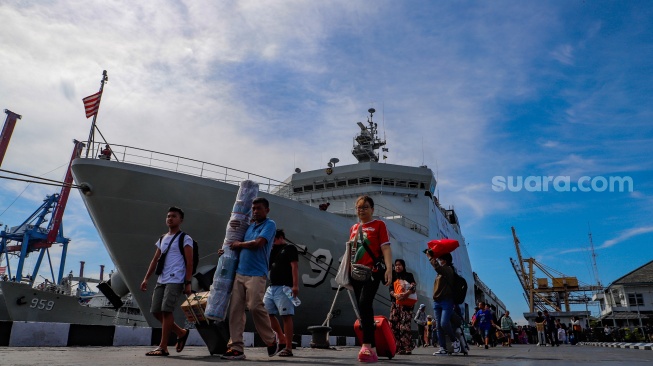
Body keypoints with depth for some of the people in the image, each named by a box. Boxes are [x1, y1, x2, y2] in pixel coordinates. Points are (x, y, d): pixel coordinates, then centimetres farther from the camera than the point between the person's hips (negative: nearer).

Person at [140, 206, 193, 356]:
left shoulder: (185, 239, -2)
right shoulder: (162, 239, 19)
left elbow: (189, 263, -7)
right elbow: (155, 260, 19)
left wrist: (188, 283, -13)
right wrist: (146, 278, 10)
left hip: (175, 281, -7)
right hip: (161, 280, 8)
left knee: (166, 310, -11)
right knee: (156, 311, 5)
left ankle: (163, 347, -3)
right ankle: (181, 332, 20)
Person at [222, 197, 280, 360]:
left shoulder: (269, 225, -1)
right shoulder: (250, 226, 20)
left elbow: (258, 243, -15)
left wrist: (239, 244, -2)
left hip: (256, 274, -7)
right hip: (240, 273, 7)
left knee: (255, 307, -12)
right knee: (235, 309, 0)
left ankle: (271, 340, 11)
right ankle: (236, 347, 4)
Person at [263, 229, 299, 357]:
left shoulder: (290, 249, 0)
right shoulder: (273, 251, 23)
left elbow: (295, 267, -10)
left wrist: (295, 285, -20)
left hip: (284, 287, -8)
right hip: (271, 287, 8)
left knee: (286, 316, -8)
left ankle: (288, 348, -4)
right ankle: (282, 339, 21)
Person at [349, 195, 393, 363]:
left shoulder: (379, 225, 0)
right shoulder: (353, 228, 16)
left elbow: (385, 248, -8)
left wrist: (389, 268, -19)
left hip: (373, 271, -6)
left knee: (365, 303, -23)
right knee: (362, 308, 6)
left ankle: (367, 345, -23)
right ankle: (371, 349, 14)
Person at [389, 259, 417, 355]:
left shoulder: (409, 275, 8)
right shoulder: (393, 277, 20)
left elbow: (413, 286, -7)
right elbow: (390, 289, 8)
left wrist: (406, 294, -26)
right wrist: (395, 295, -15)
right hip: (395, 303, 5)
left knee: (404, 325, -16)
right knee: (393, 324, -4)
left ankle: (407, 348, -16)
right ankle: (396, 347, 1)